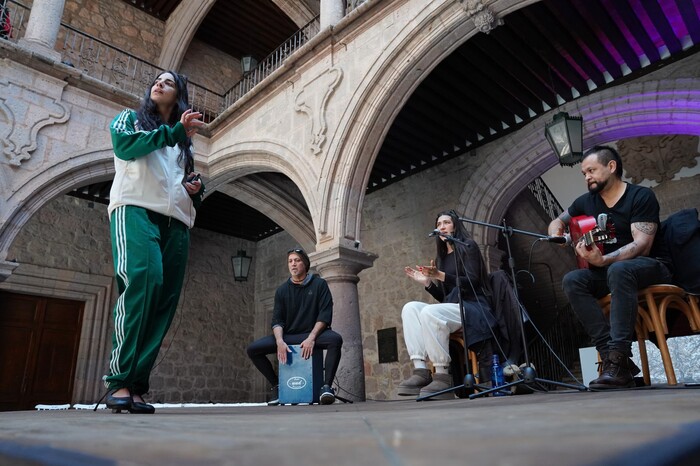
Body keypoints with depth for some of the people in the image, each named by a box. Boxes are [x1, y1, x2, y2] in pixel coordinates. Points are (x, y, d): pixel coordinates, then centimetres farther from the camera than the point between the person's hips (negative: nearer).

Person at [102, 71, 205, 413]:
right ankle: (118, 381, -25)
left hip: (176, 220, 5)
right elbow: (124, 143, -1)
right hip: (135, 208, -4)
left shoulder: (183, 142, 30)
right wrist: (175, 131, -4)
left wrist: (196, 188, 6)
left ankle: (136, 385, -9)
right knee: (143, 279, -29)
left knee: (165, 299, -10)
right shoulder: (130, 117, 21)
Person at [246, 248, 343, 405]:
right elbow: (277, 320, 2)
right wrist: (279, 341, -18)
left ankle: (327, 386, -29)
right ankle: (276, 385, 2)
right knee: (253, 349, -13)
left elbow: (325, 315, -8)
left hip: (313, 333, -3)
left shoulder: (319, 284, 1)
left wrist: (311, 338, -22)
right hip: (288, 336, 3)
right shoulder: (282, 290, 9)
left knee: (335, 339, -35)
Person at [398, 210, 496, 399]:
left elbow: (472, 282, -11)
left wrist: (440, 275, -20)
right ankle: (420, 370, -30)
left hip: (472, 307, -6)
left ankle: (442, 376, -29)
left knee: (430, 312, -34)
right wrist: (427, 282, 3)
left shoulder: (468, 246, 3)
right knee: (410, 308, -19)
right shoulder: (441, 258, 21)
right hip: (452, 308, 7)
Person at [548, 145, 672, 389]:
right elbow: (557, 221, 22)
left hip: (650, 268, -5)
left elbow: (642, 245, -20)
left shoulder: (641, 196, -10)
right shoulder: (586, 202, 7)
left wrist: (603, 260, -35)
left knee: (619, 270, -39)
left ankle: (619, 360, -40)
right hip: (607, 271, 6)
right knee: (572, 280, -24)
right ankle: (609, 354, -30)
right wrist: (557, 234, -3)